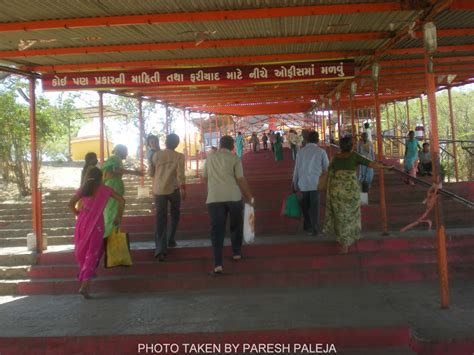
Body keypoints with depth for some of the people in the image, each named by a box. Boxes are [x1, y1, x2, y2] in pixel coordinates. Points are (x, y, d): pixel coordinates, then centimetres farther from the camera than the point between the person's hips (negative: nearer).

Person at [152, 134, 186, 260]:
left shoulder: (157, 155, 4)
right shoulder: (179, 156, -3)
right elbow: (180, 173, -16)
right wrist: (183, 188, -17)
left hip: (159, 189, 1)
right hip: (173, 189, -1)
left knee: (160, 218, -2)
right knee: (175, 215, 23)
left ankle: (160, 249, -13)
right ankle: (170, 240, 30)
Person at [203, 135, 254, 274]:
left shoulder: (210, 158, 12)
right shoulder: (235, 159, 1)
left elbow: (204, 175, 24)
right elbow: (241, 180, -5)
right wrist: (249, 196, 5)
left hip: (214, 198, 1)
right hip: (233, 196, -1)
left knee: (217, 230, -1)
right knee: (236, 225, 21)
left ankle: (218, 264, -10)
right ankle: (236, 253, 34)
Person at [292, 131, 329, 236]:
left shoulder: (301, 152, 2)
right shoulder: (321, 152, -4)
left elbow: (296, 169, 4)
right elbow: (327, 168, 3)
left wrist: (295, 185, 13)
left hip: (303, 183, 2)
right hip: (315, 183, -2)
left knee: (306, 205, 18)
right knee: (315, 207, 6)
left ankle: (307, 226, 30)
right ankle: (314, 229, 7)